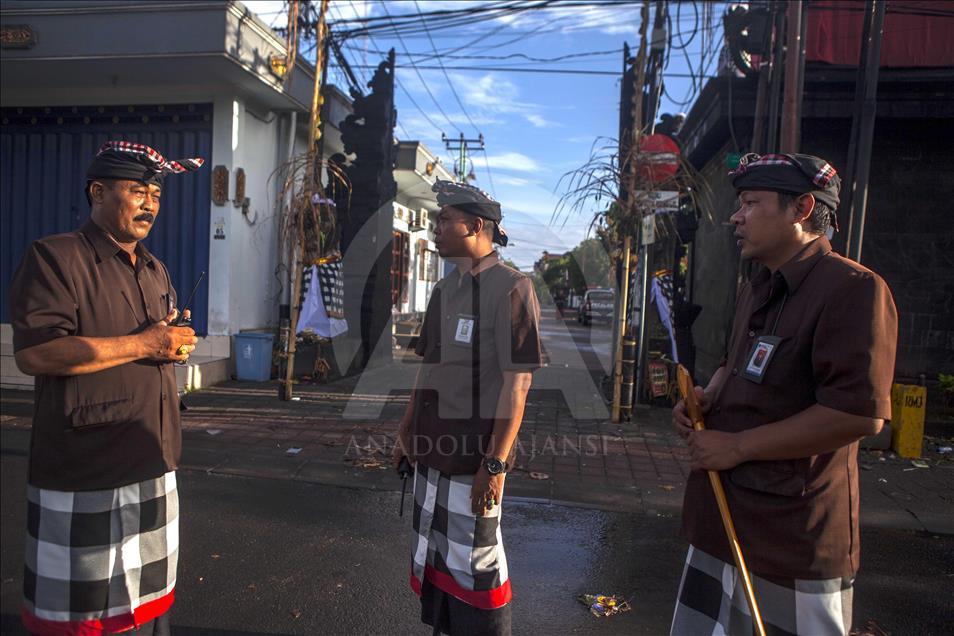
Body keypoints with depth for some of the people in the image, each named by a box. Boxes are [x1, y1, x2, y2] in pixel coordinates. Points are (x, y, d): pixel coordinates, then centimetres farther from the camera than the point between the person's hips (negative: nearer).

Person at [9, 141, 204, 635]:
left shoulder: (155, 269, 16)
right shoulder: (54, 257, -9)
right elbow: (34, 353, -21)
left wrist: (176, 344, 3)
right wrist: (144, 344, -19)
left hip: (154, 461, 7)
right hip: (84, 470, -7)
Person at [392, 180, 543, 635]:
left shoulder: (511, 288, -13)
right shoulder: (445, 289, 10)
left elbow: (517, 381, -17)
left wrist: (495, 462, -19)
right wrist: (406, 430, 18)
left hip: (475, 456, -8)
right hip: (432, 450, 8)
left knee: (474, 564, 5)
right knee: (433, 557, 19)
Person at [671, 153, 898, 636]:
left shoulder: (853, 288, -17)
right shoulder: (755, 290, 13)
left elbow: (860, 413, -25)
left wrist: (737, 446, -19)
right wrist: (705, 398, 4)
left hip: (795, 538, -8)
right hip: (724, 517, 8)